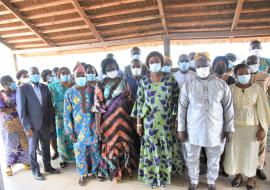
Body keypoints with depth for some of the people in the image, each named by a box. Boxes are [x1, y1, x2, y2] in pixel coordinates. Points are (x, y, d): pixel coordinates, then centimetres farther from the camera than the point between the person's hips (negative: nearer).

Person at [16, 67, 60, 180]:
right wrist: (27, 127, -15)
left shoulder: (45, 87, 2)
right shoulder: (22, 89, -11)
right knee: (33, 149, 13)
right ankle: (35, 171, 31)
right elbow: (21, 110, -13)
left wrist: (50, 121, 3)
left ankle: (48, 167, 37)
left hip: (45, 124, 4)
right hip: (32, 125, -4)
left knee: (46, 147, 17)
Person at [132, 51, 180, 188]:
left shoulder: (170, 79, -4)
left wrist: (177, 119, -3)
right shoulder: (143, 81, -2)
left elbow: (176, 101, -1)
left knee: (165, 150, 12)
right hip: (149, 122, 1)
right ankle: (152, 177, 32)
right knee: (151, 150, 11)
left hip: (166, 122, 0)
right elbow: (139, 102, 1)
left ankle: (164, 177, 35)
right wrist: (138, 123, 0)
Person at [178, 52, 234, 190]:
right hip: (193, 130, 0)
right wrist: (181, 128, -4)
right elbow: (182, 108, -3)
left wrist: (229, 129, 0)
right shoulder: (187, 85, -5)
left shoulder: (222, 84, -3)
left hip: (215, 130, 1)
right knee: (192, 159, 15)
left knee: (214, 159, 18)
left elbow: (228, 108, 1)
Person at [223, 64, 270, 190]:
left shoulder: (257, 89, -6)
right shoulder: (231, 89, -6)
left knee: (251, 152, 12)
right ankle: (238, 175, 32)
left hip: (252, 126, 0)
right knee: (234, 151, 10)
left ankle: (251, 177, 33)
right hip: (234, 126, 1)